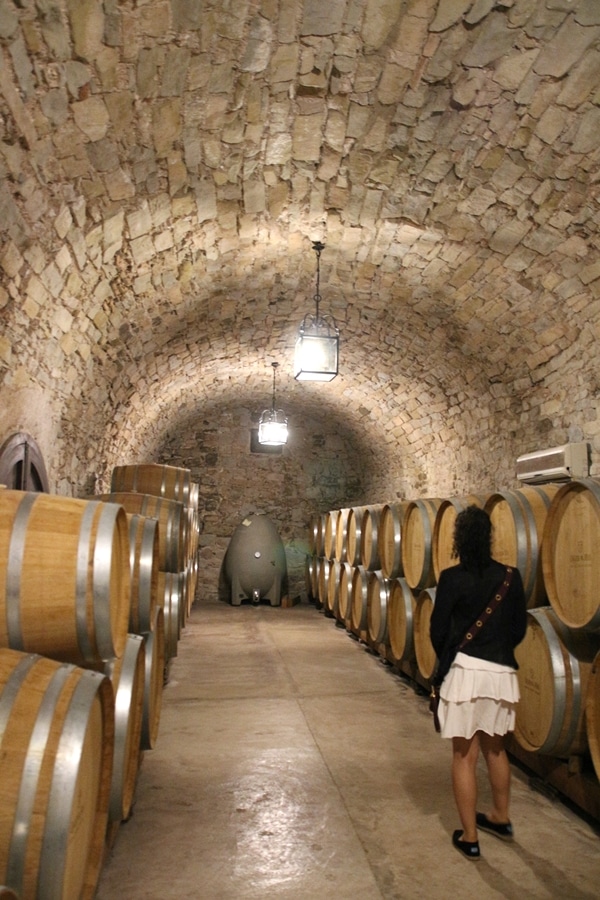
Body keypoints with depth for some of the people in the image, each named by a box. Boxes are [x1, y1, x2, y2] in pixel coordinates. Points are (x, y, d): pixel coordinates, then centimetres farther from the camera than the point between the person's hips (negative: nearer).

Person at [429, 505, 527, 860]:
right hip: (502, 672, 4)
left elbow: (438, 631, -6)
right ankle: (501, 817, 42)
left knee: (465, 755, 9)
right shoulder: (511, 577, -2)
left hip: (466, 671, -4)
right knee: (495, 747, 25)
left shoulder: (452, 578, -11)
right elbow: (519, 629, 6)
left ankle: (469, 837, 19)